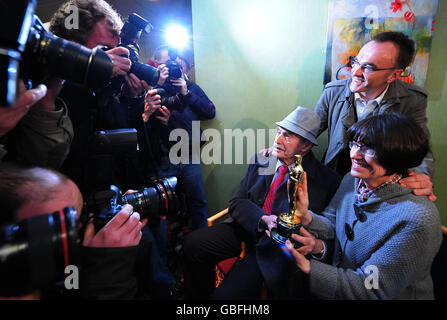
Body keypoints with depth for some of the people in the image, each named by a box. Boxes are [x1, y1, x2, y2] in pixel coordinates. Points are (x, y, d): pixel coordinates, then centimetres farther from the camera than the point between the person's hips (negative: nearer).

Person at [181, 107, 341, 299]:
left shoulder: (325, 180, -10)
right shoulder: (261, 160, 2)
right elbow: (237, 202, 0)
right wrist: (263, 219, -17)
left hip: (278, 244, -4)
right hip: (249, 228, 5)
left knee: (226, 293, -20)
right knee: (192, 244, -10)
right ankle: (199, 296, 14)